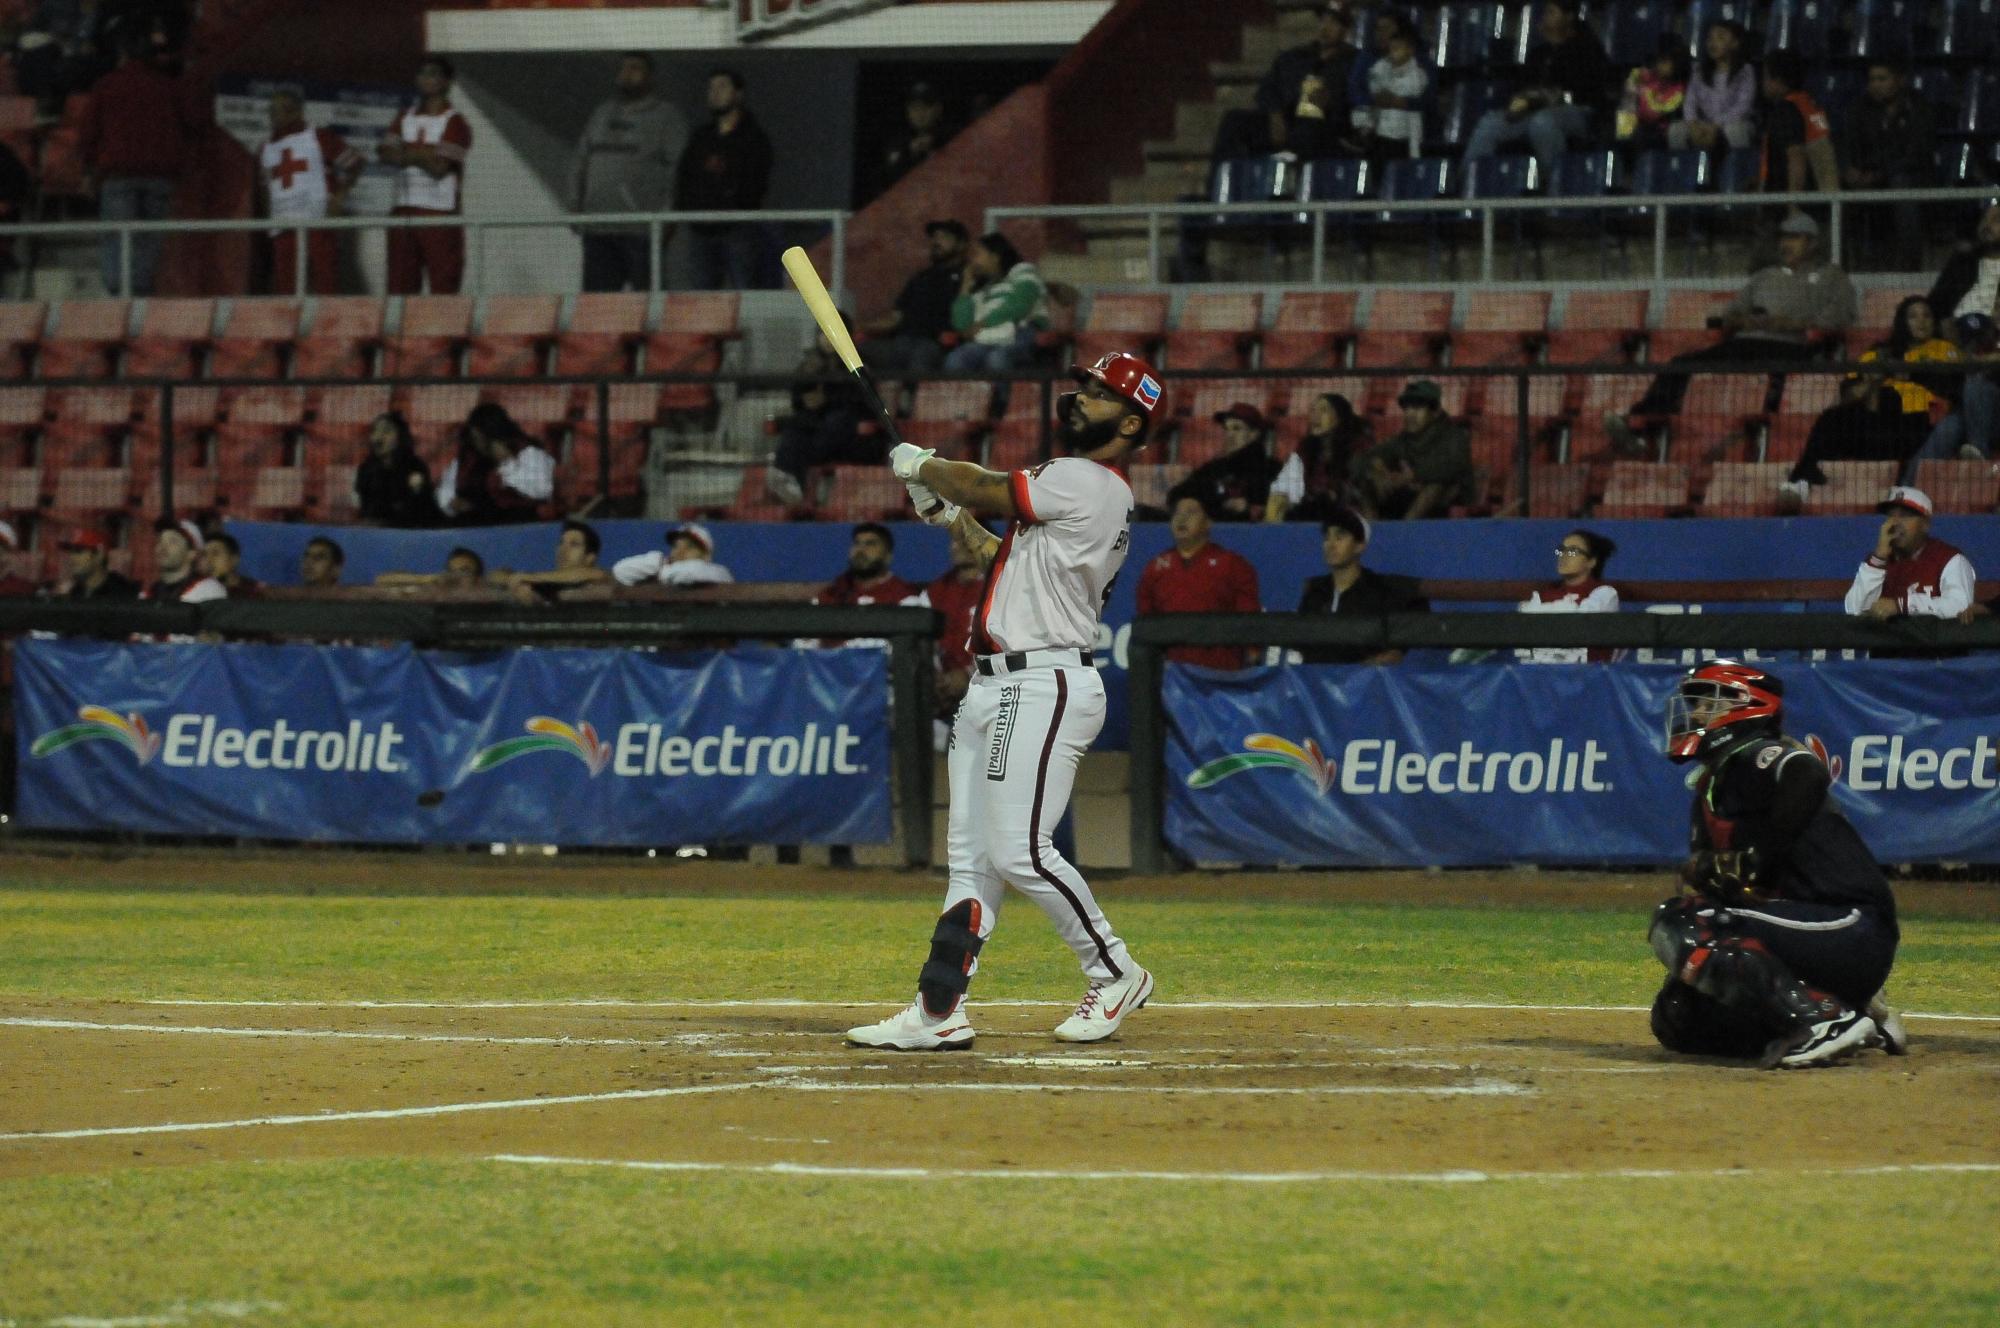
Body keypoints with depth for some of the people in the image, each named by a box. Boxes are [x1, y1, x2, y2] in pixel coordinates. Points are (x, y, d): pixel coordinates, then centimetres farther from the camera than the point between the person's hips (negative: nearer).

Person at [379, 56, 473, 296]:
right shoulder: (405, 118, 17)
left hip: (440, 214, -6)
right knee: (400, 284, 4)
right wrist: (422, 155, -9)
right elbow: (386, 152, 4)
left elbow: (439, 167, -11)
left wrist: (409, 154, 1)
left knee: (443, 286, -7)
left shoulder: (454, 123, -3)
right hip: (404, 210, 6)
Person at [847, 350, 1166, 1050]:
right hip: (993, 689, 11)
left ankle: (1115, 974, 2)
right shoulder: (1098, 495, 19)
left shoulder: (1082, 482, -13)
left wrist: (917, 467, 10)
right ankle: (940, 1011, 6)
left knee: (1020, 852, -13)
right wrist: (957, 520, 22)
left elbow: (981, 487, -7)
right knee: (972, 854, 6)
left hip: (1042, 687, -11)